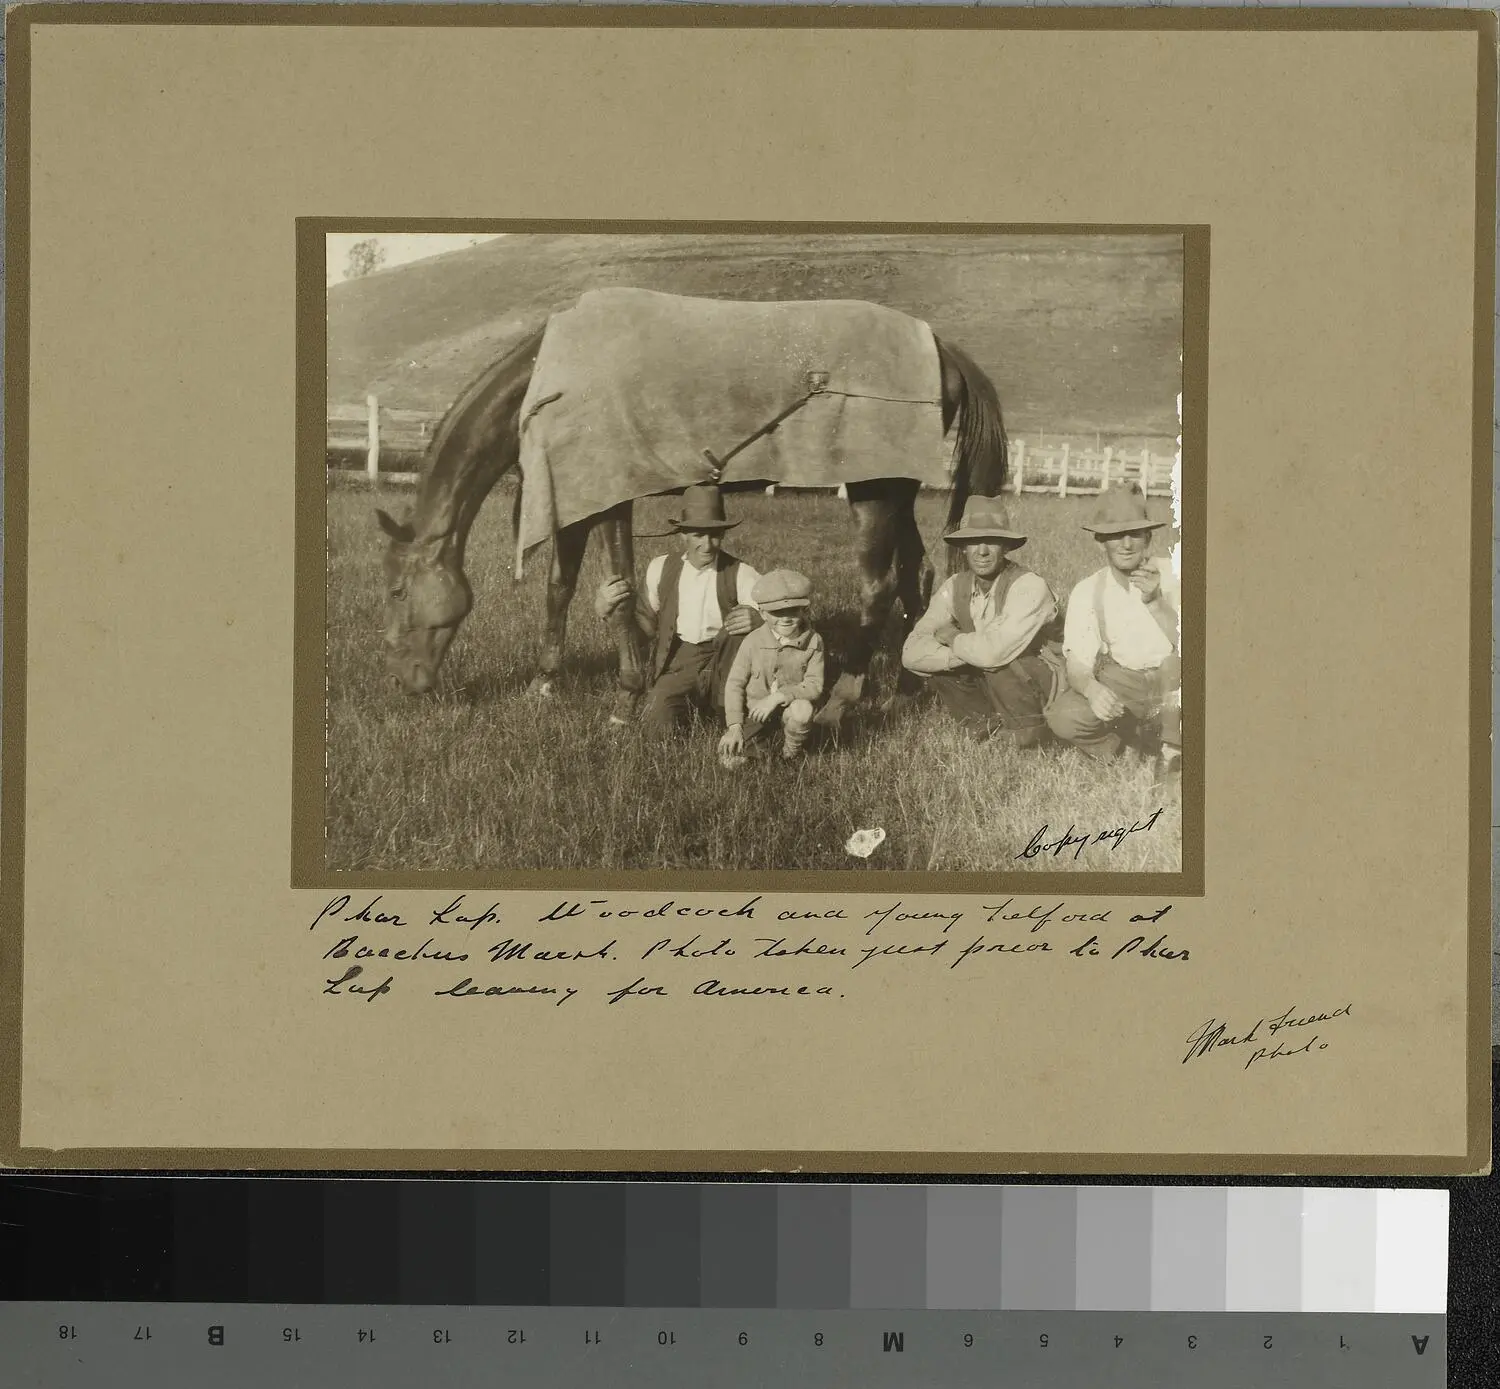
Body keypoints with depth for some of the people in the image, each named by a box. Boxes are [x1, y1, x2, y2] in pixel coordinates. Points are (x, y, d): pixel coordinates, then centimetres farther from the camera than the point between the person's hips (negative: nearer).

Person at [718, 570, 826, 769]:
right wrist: (735, 727, -15)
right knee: (728, 756, -18)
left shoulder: (813, 642, -12)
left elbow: (814, 686, -17)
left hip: (790, 702, 0)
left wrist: (778, 697, -30)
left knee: (802, 710, -37)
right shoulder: (753, 642, -11)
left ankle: (792, 752, -5)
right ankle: (749, 744, 19)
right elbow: (734, 684, -7)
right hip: (754, 708, 0)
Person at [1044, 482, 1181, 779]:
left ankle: (1172, 752, -14)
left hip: (1171, 686, -1)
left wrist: (1155, 602, -34)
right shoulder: (1087, 592, -4)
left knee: (1177, 661, -36)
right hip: (1119, 682, 1)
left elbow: (1185, 646, -20)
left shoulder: (1172, 577, -10)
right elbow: (1077, 665, -10)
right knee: (1063, 719, -26)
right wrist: (1092, 689, -34)